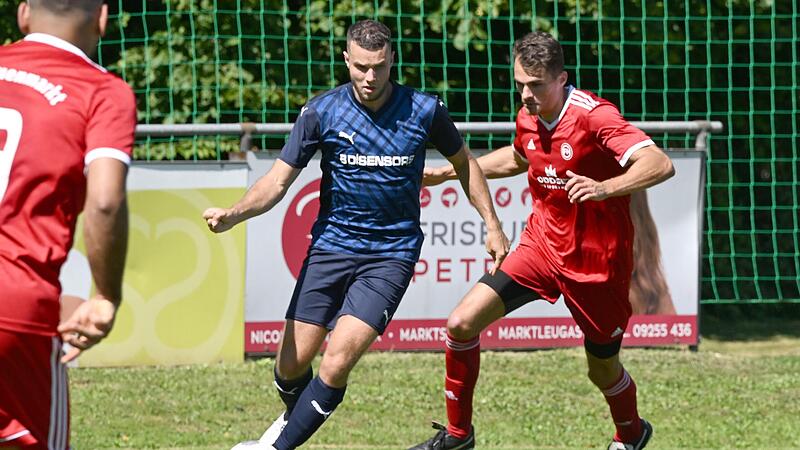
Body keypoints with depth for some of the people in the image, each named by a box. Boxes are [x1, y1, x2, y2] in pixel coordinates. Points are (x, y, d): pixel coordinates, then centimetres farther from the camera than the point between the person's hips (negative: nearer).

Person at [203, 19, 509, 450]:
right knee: (292, 363, 0)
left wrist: (492, 225, 10)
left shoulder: (424, 110, -6)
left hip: (391, 253, -2)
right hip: (330, 247, 2)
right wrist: (232, 214, -24)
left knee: (337, 362, -18)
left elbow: (464, 163, 13)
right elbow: (278, 180, -6)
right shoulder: (321, 112, -7)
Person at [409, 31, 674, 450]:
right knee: (462, 322, -9)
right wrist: (447, 172, 24)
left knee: (603, 370, 10)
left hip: (596, 262, -5)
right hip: (542, 244, 5)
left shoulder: (593, 115, -22)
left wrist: (605, 188, -49)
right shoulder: (528, 118, -1)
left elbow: (660, 165, -33)